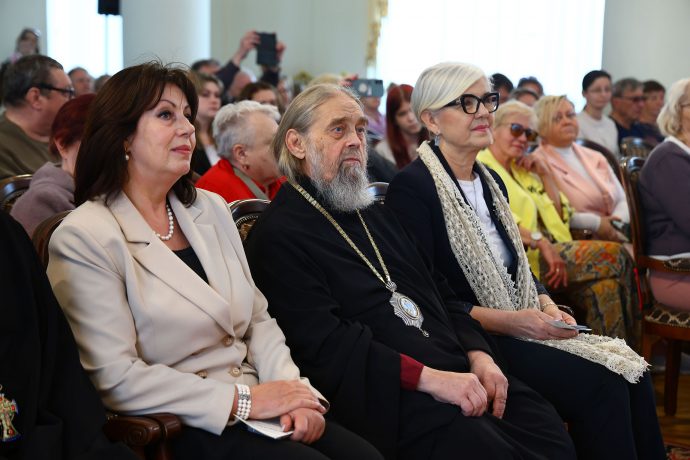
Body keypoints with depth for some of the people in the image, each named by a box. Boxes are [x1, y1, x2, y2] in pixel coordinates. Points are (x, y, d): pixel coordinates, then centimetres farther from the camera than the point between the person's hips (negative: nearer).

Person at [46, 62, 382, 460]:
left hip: (254, 402, 6)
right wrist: (244, 400, -15)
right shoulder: (84, 237, -9)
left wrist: (290, 390, -6)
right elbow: (115, 378, -15)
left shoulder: (212, 208, 13)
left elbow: (258, 319, 14)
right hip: (173, 427, -6)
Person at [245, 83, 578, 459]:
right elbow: (324, 344, -15)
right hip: (391, 398, -7)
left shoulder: (376, 213, 23)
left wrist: (479, 355, 2)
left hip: (460, 373, 7)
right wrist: (428, 378, -21)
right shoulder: (276, 237, -4)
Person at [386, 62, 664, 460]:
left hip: (522, 329, 8)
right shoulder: (412, 187, -11)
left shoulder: (491, 182, 16)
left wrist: (546, 305, -1)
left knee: (634, 374, -13)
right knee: (600, 385, -23)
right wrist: (506, 320, -19)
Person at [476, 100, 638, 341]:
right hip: (522, 256, -7)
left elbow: (559, 217, 24)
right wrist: (541, 242, -27)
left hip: (549, 250, 7)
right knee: (614, 254, -22)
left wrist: (546, 174, 14)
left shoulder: (523, 170, 27)